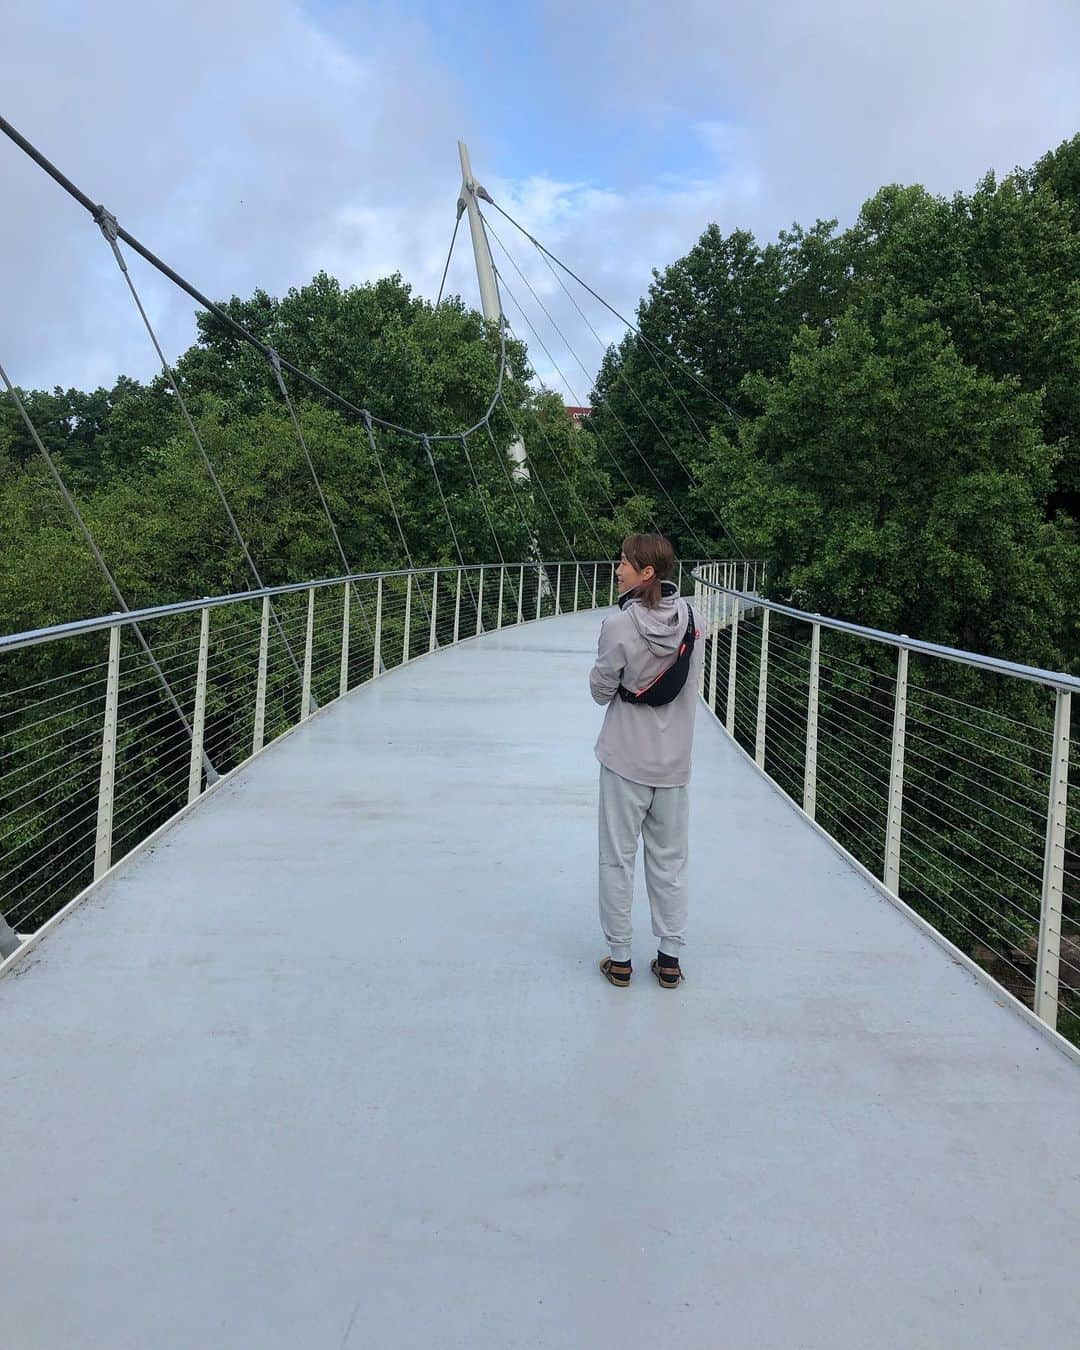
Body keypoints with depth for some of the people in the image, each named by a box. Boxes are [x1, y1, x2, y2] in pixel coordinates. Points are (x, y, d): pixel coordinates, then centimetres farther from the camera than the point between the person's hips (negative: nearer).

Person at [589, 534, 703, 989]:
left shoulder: (619, 625, -18)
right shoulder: (689, 618, -4)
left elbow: (601, 690, -8)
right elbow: (691, 678, 6)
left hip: (625, 757, -4)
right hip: (674, 760, 4)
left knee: (617, 857, 9)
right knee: (669, 858, 14)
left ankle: (619, 959, 17)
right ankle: (670, 958, 21)